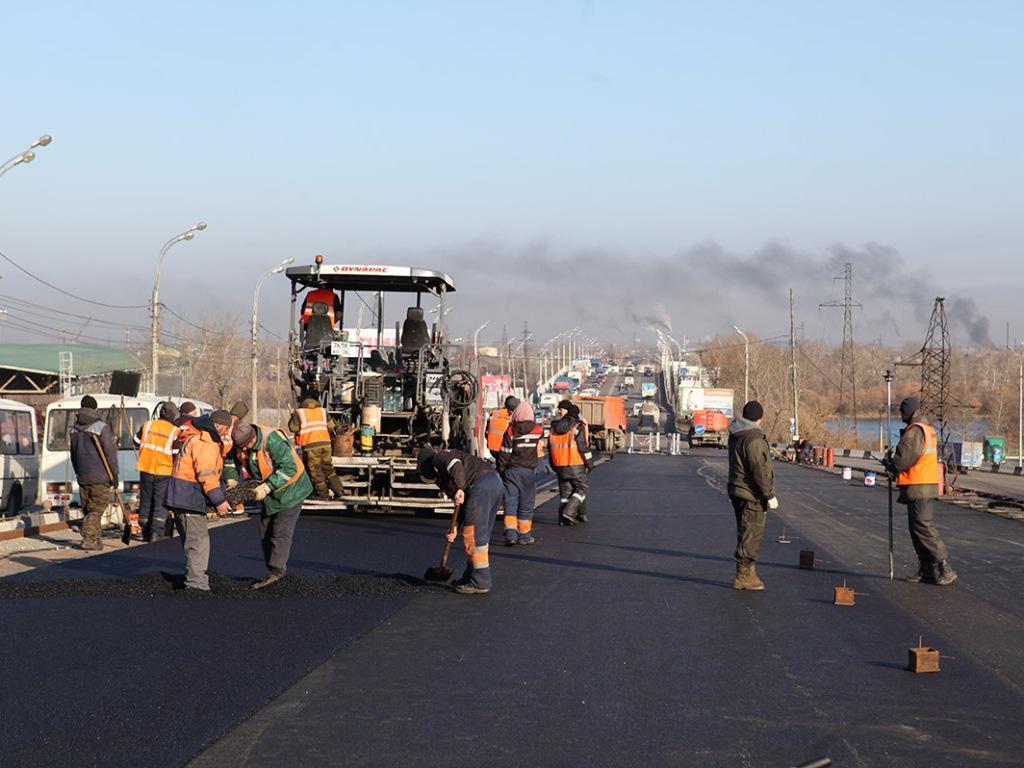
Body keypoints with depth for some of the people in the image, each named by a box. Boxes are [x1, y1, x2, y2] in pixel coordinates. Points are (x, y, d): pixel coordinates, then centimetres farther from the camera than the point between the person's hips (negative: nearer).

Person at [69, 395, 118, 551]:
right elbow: (110, 452, -11)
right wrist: (114, 474, -5)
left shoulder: (75, 429, 10)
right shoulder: (101, 427, -10)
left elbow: (73, 454, 18)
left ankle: (96, 539, 18)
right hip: (100, 477, -6)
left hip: (82, 477, 6)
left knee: (88, 509, 13)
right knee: (97, 508, -3)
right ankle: (89, 538, -12)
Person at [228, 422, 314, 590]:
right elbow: (238, 466, 5)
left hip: (291, 488, -8)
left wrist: (267, 487, -34)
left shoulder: (273, 440, -31)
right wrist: (232, 479, -17)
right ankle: (275, 573, 15)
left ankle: (276, 571, -13)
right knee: (265, 532, 9)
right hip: (270, 493, 8)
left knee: (281, 532, -13)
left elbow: (289, 468, -33)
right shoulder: (240, 446, -8)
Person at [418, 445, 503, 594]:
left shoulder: (438, 459, 11)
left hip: (481, 485, -10)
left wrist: (459, 488, -22)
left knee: (473, 537, -4)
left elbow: (455, 464, -13)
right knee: (481, 536, 18)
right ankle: (471, 576, 27)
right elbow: (462, 504, 31)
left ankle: (480, 583, -2)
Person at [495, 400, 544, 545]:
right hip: (528, 471, 1)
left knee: (510, 502, 2)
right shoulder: (537, 430, -4)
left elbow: (504, 453, -7)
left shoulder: (511, 431, -8)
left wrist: (500, 469, 4)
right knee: (526, 504, 9)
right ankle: (524, 535, 14)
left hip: (511, 471, -1)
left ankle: (511, 532, -10)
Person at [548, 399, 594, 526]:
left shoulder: (554, 428, 10)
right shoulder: (577, 427, -9)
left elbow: (550, 448, 15)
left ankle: (563, 518, 6)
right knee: (582, 488, 6)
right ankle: (569, 511, -10)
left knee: (565, 490, 12)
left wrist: (554, 466, 23)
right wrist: (589, 463, -3)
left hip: (560, 466, 5)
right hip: (576, 465, -5)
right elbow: (582, 447, -13)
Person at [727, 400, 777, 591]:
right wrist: (770, 495, -17)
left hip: (737, 490, 10)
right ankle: (743, 577, -2)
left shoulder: (735, 435, 11)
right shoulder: (754, 438, -20)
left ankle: (749, 573, 24)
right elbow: (759, 470, -22)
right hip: (752, 495, -10)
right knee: (751, 534, -4)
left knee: (745, 533, 16)